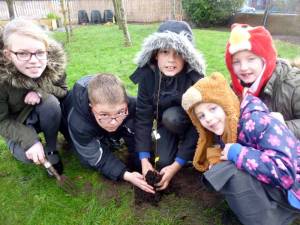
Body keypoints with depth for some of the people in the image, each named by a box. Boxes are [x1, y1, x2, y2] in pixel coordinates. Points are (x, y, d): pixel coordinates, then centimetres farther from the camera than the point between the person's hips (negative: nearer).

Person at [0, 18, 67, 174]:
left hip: (46, 114, 2)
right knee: (27, 155, -25)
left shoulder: (55, 62, -23)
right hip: (16, 123, -1)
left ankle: (51, 150, -9)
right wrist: (30, 141, -34)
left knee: (50, 102, -31)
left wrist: (41, 91, -30)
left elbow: (63, 91, -8)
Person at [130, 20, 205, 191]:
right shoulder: (147, 75, -24)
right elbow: (143, 117, -20)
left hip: (189, 121, -2)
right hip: (165, 122, 2)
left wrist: (176, 166, -29)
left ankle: (188, 146, -4)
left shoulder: (195, 80, -32)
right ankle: (176, 141, 16)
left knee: (172, 117, -34)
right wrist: (144, 159, -24)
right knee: (162, 163, -15)